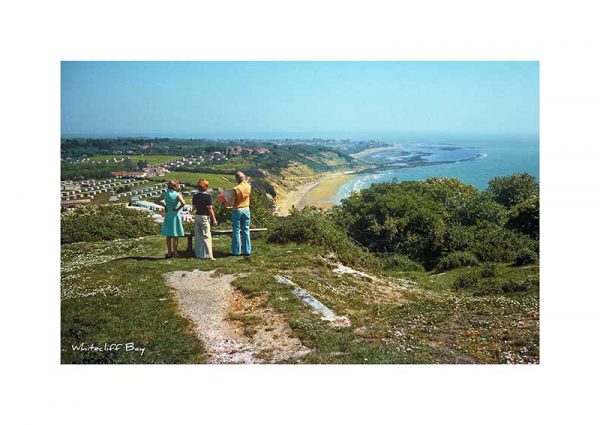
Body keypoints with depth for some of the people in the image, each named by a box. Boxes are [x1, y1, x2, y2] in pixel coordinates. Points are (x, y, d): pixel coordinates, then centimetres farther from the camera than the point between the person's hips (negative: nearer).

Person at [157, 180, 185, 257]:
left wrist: (164, 205, 10)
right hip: (175, 215, -4)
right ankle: (174, 252, 10)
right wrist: (178, 209, -13)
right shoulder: (177, 194, -11)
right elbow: (183, 203, -27)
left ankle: (169, 252, 16)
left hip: (168, 215, 4)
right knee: (176, 235, 6)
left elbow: (157, 200, 10)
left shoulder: (165, 193, 3)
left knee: (168, 235, 12)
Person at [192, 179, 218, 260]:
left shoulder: (195, 196, 4)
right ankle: (207, 255, -5)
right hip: (205, 217, -6)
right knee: (206, 236, -4)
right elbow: (210, 209, -15)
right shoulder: (207, 196, -14)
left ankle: (198, 253, 21)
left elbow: (194, 206, 12)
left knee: (198, 236, 14)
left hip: (197, 216, 6)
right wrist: (214, 219, -11)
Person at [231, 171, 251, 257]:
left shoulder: (236, 189, -17)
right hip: (246, 210, 4)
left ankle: (236, 251, 8)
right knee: (246, 231, 9)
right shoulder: (248, 187, -3)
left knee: (236, 231, 4)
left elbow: (232, 202, -11)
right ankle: (247, 251, 11)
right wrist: (244, 180, 17)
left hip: (237, 211, -4)